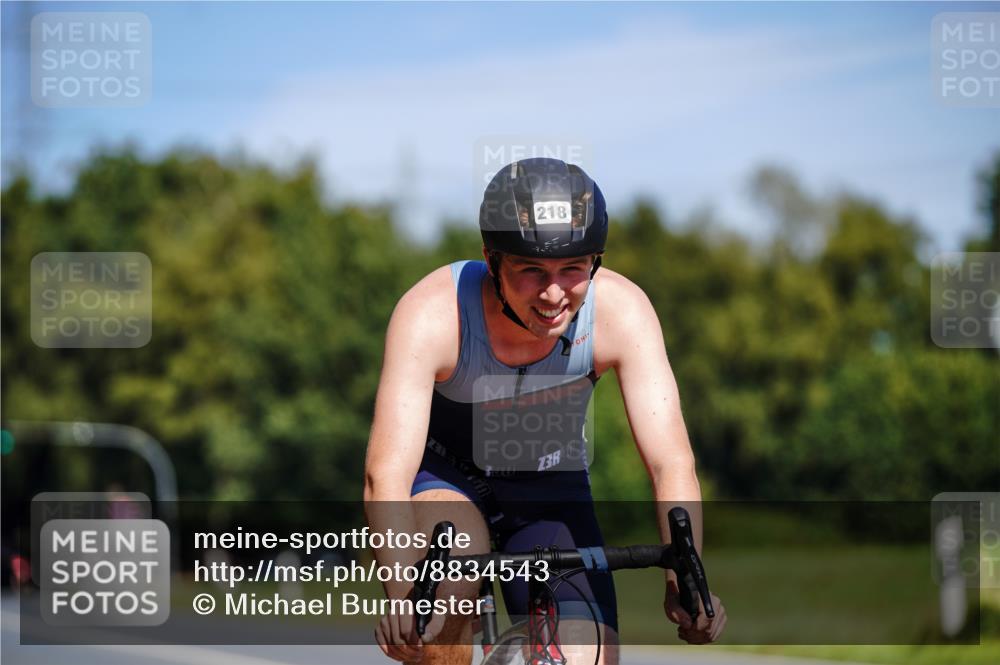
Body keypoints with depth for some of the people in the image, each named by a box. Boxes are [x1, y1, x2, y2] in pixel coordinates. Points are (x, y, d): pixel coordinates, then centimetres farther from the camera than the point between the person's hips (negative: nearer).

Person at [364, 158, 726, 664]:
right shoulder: (431, 314, -33)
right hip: (443, 472, -2)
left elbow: (670, 460, -31)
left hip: (548, 486, 2)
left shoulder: (621, 310, -27)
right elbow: (386, 473, -40)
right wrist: (404, 597, -56)